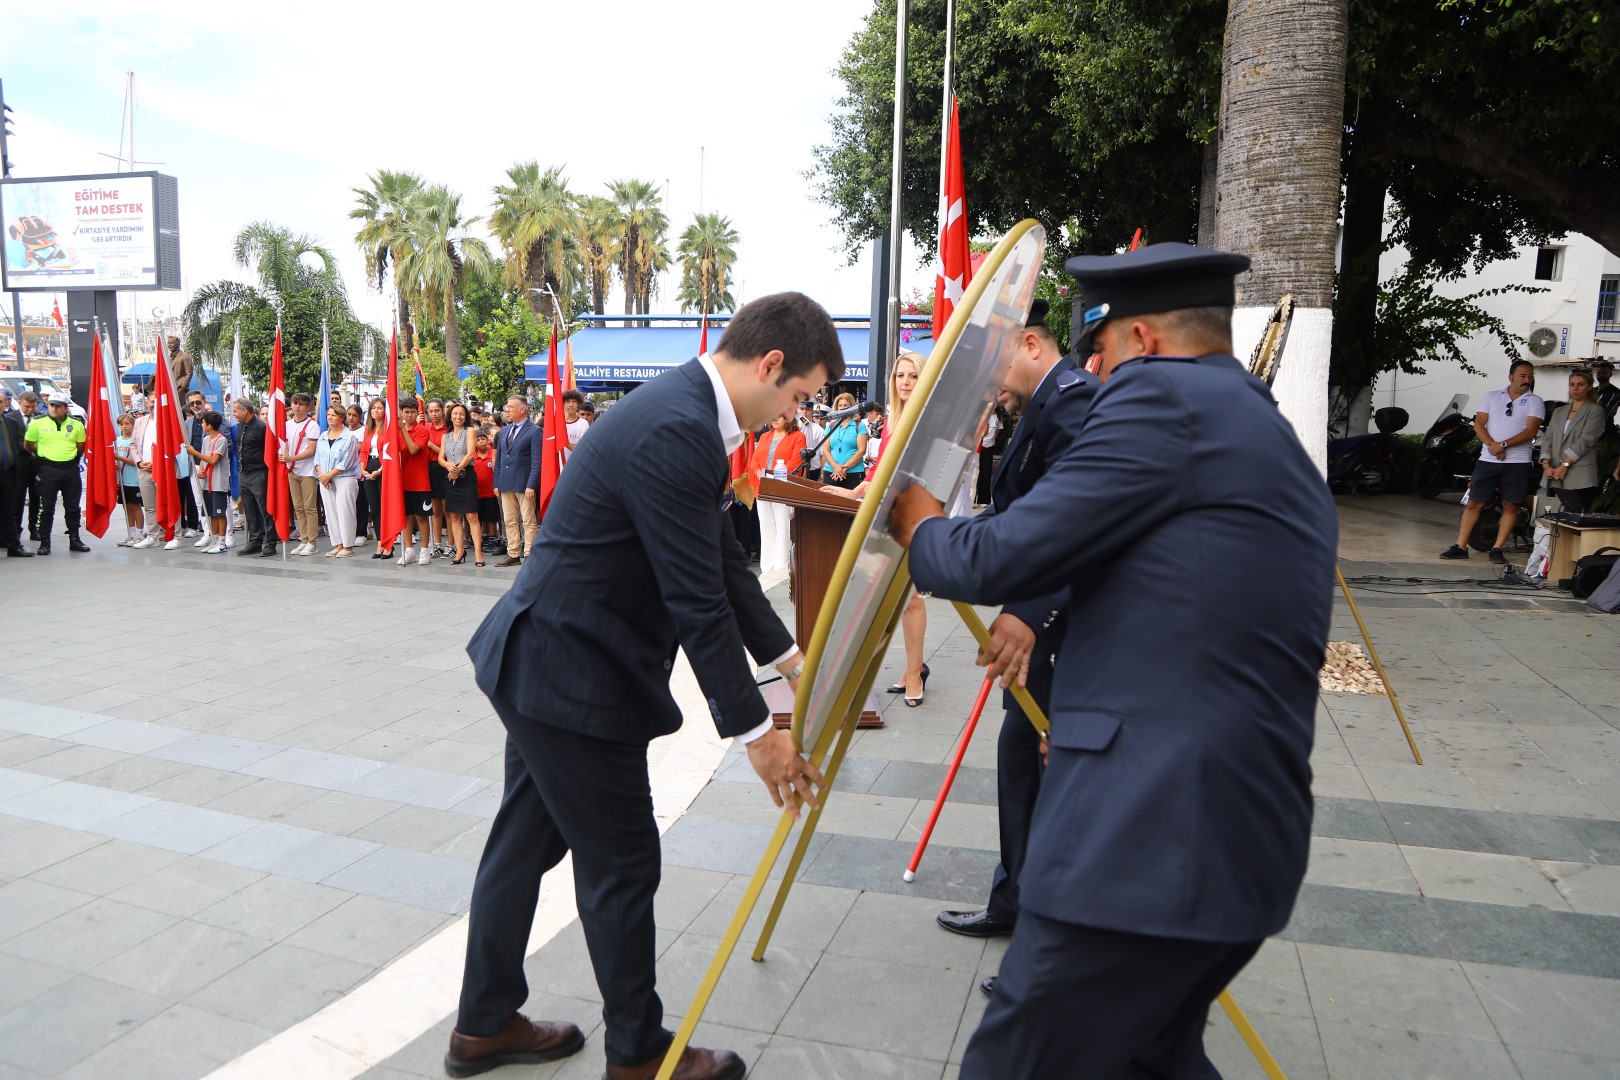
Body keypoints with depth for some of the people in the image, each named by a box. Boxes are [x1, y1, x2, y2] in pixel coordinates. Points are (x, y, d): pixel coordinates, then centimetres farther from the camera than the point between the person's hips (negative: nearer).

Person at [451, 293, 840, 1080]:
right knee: (621, 865, 6)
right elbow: (697, 600, -24)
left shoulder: (683, 411, 8)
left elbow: (721, 560, 14)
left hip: (540, 661, 10)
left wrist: (787, 655, 16)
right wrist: (755, 731, -16)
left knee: (526, 841, 21)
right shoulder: (676, 432, -25)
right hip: (574, 675, -10)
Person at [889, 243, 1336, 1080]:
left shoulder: (1162, 395, -9)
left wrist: (918, 520, 8)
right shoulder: (1280, 444, 19)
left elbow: (995, 561, -12)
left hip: (1145, 849, -10)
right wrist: (1040, 625, 31)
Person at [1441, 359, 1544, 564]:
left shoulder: (1535, 402, 4)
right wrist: (1492, 445, -13)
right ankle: (1460, 546, 4)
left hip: (1517, 462, -1)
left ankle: (1497, 549, 7)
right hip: (1488, 459, 1)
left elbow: (1531, 431, -8)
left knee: (1510, 506, 1)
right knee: (1474, 503, 1)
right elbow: (1478, 424, 2)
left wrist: (1503, 445, -19)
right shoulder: (1492, 397, 10)